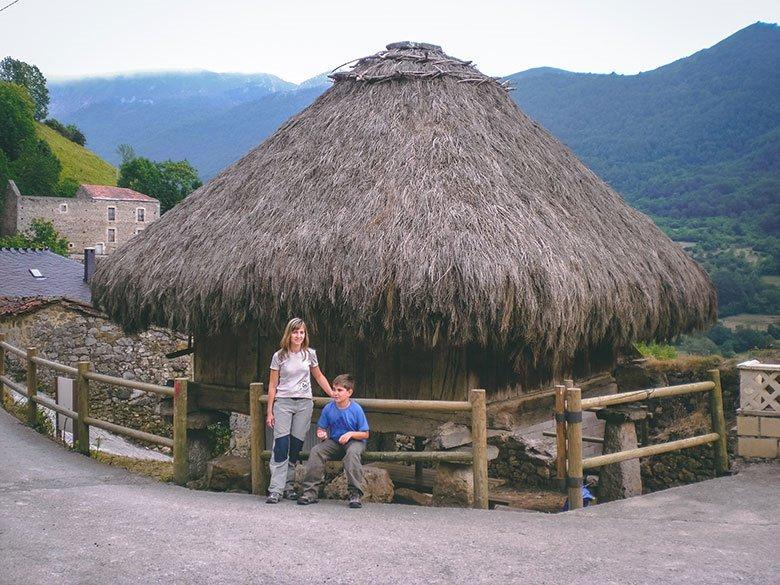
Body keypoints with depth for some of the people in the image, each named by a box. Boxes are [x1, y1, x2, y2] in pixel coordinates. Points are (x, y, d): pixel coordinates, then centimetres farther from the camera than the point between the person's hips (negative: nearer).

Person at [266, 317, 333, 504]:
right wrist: (270, 411, 0)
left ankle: (288, 485, 13)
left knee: (296, 446, 3)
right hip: (283, 402, -2)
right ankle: (275, 490, -12)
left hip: (304, 403, 2)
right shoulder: (279, 356, 0)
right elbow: (272, 385, 3)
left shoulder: (310, 354, 6)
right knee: (281, 445, -12)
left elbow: (319, 376, 19)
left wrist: (333, 394, 12)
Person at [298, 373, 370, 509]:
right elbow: (321, 428, 7)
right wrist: (321, 434, -16)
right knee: (316, 450, -22)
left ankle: (355, 494, -34)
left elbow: (365, 434, -7)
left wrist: (351, 434, -23)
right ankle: (310, 491, -19)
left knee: (352, 452, -38)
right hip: (334, 442, 4)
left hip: (354, 441, -4)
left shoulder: (356, 409, -11)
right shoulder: (328, 408, -3)